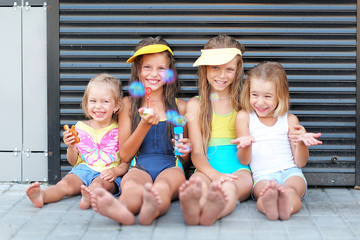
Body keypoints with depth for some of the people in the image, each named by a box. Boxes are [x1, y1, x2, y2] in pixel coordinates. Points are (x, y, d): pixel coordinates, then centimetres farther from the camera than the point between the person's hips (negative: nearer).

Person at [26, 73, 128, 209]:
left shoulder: (119, 130, 4)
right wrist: (71, 147, -7)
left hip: (107, 174, -3)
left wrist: (116, 171, -20)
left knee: (99, 183, -37)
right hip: (84, 168, 3)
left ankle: (89, 196, -68)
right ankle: (42, 196, -53)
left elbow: (126, 161, 2)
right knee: (66, 183, -27)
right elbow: (73, 161, 15)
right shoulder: (81, 128, 11)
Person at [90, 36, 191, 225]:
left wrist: (185, 151, -2)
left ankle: (152, 208, -74)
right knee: (130, 186, -39)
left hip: (170, 168, 0)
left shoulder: (180, 107, 17)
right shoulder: (128, 104, 17)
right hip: (140, 168, 0)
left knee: (163, 185, -39)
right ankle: (120, 209, -74)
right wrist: (145, 124, -5)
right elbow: (124, 155, 9)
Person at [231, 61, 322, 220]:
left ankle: (287, 205, -67)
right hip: (262, 176, -1)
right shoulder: (244, 117, 9)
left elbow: (300, 162, 9)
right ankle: (267, 203, -70)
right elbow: (244, 161, 5)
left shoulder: (289, 120, 12)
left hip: (290, 172, 1)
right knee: (264, 189, -37)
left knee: (291, 190, -35)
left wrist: (301, 143, -13)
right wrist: (245, 145, -19)